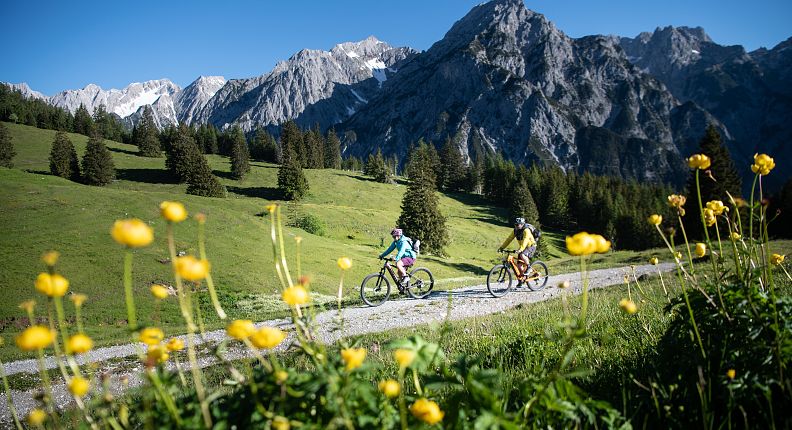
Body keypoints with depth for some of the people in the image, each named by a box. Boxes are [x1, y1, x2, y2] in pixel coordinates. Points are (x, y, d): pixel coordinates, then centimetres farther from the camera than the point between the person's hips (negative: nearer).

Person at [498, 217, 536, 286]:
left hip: (531, 246, -7)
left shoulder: (526, 231, -26)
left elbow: (525, 241, -39)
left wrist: (520, 249, -52)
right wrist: (501, 247, -15)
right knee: (518, 265, -2)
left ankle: (528, 267, -11)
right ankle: (520, 281, 11)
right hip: (523, 248, 7)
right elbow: (509, 239, -6)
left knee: (522, 255, -37)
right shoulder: (515, 231, -4)